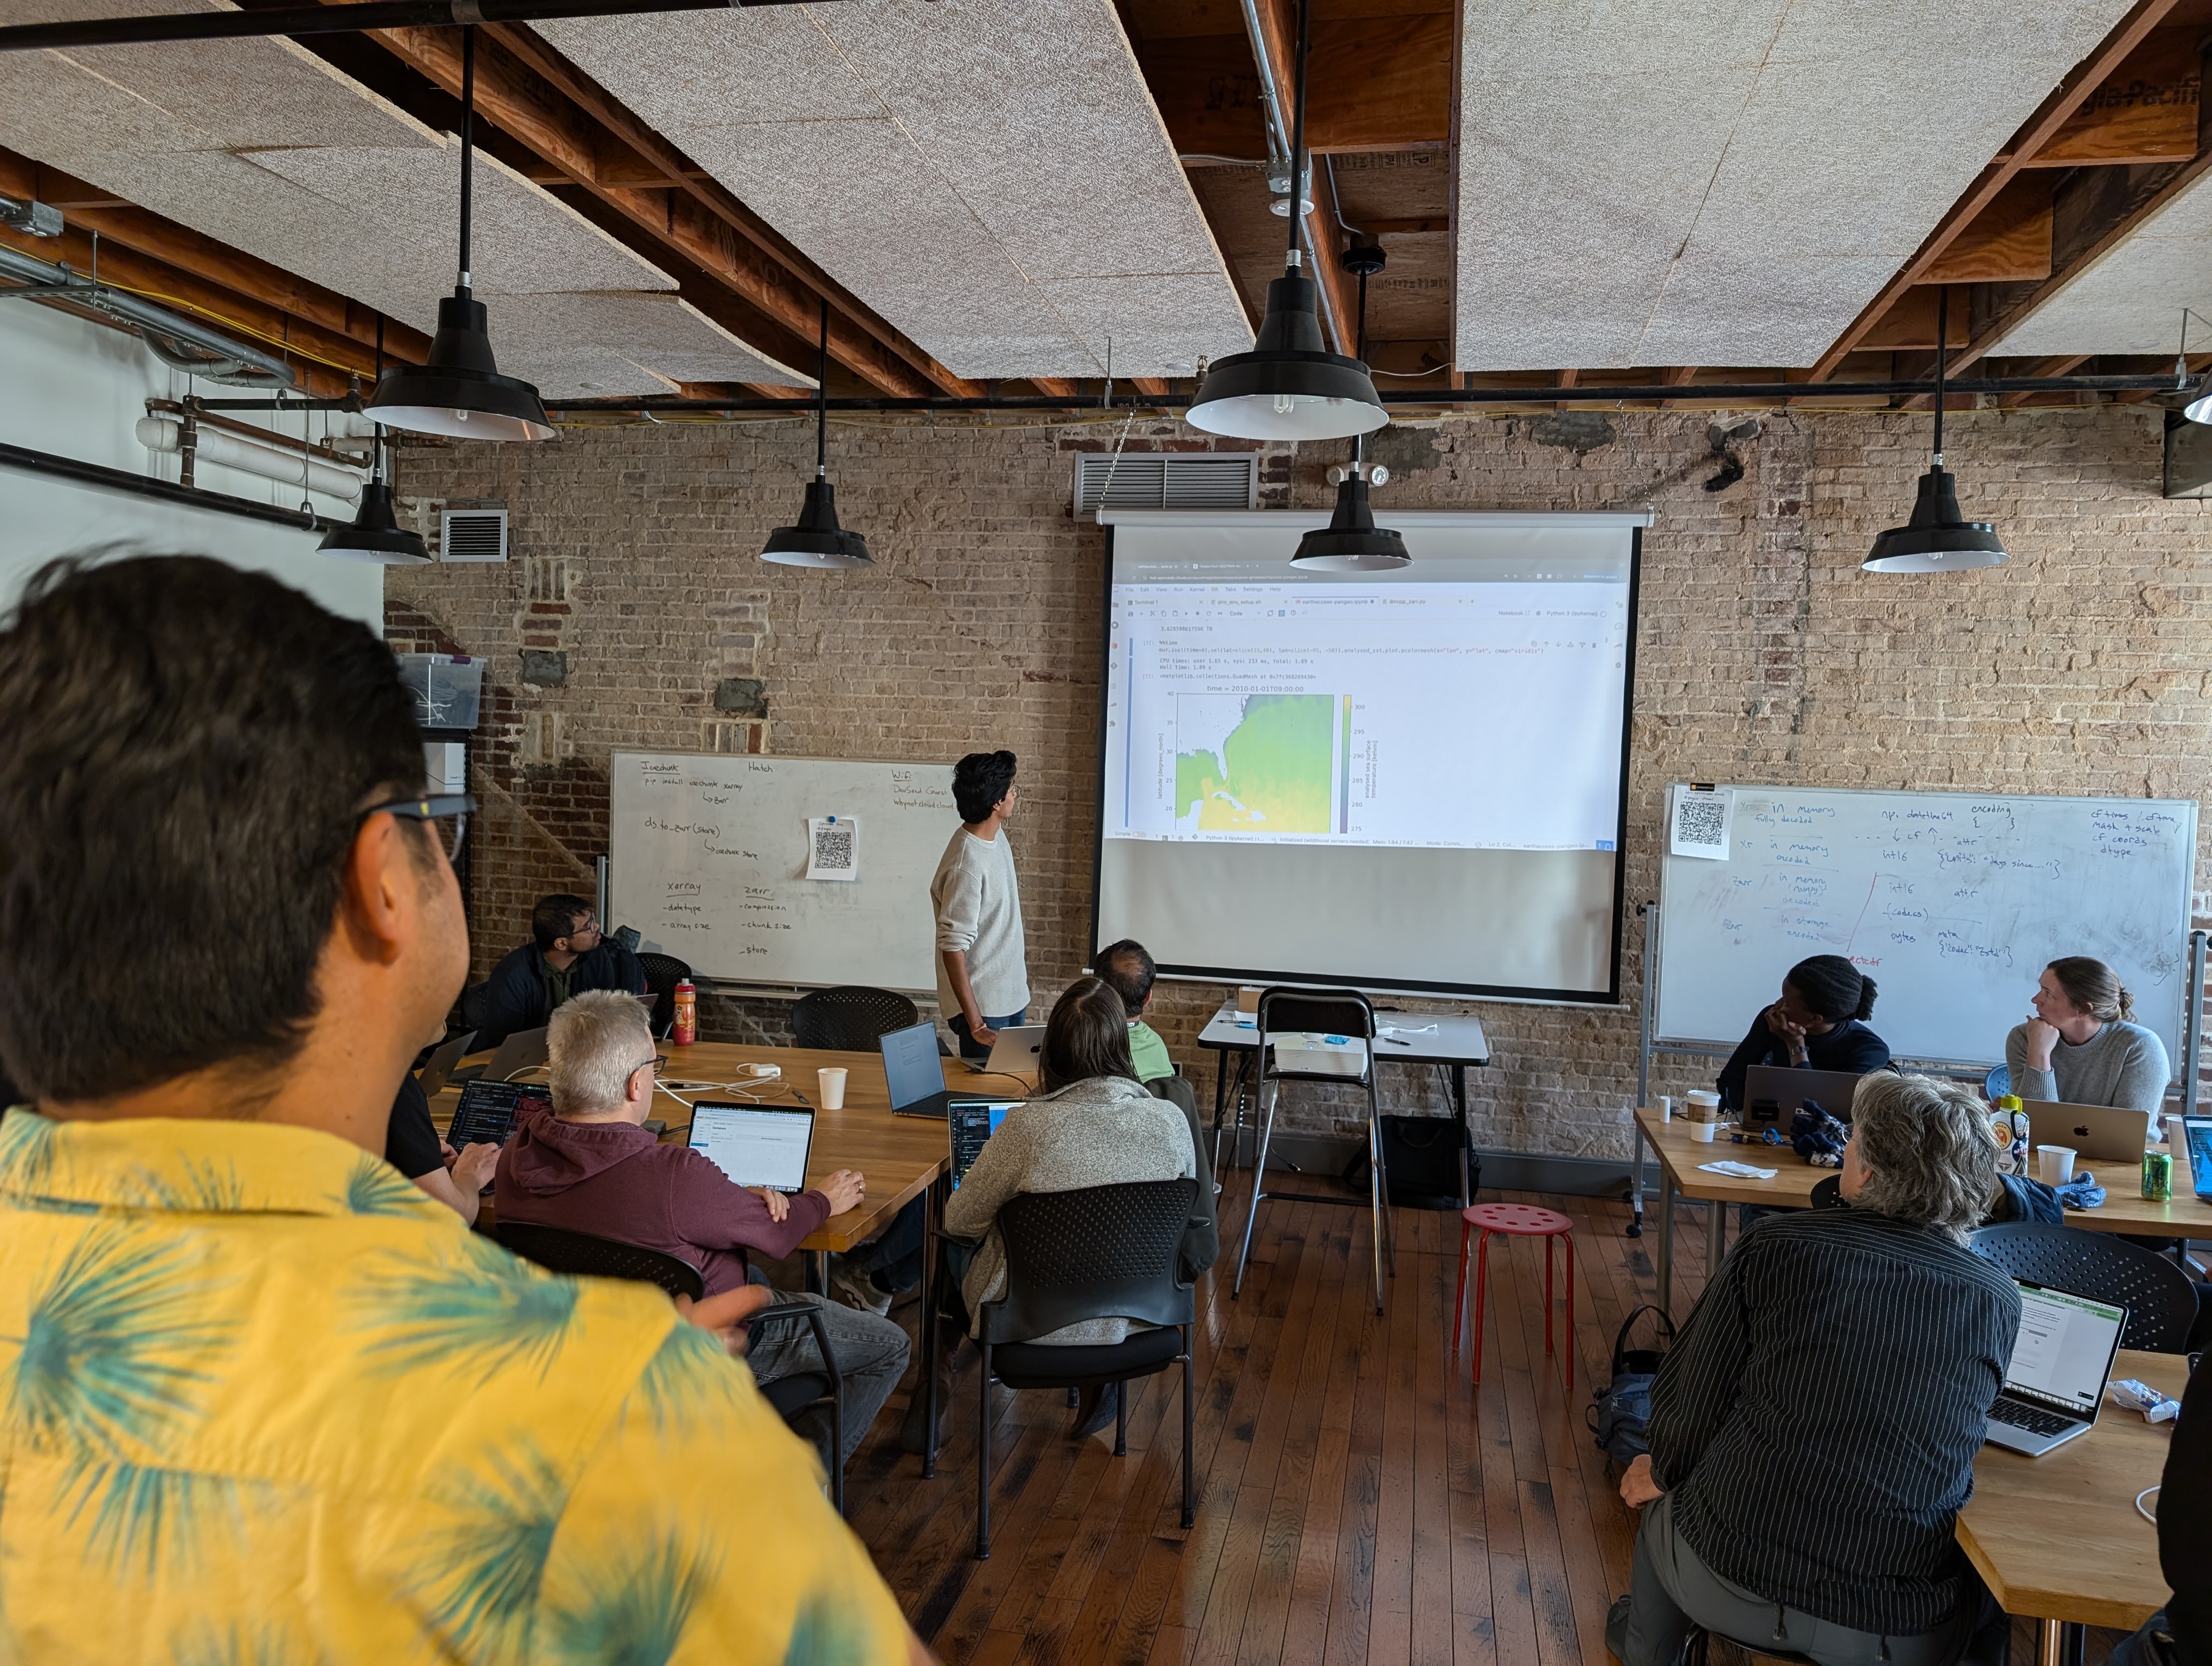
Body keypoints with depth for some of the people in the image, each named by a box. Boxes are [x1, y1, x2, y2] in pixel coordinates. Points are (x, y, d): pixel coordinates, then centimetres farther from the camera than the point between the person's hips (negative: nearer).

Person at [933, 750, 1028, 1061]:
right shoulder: (967, 867, -26)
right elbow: (953, 948, -27)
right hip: (984, 1008, -9)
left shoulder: (997, 836, 2)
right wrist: (975, 1023, -28)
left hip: (1011, 998, 9)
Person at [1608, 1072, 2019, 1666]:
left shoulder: (1774, 1246, -14)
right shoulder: (1998, 1304, -7)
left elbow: (1689, 1397, -7)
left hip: (1728, 1576, -2)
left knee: (1662, 1502, 31)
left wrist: (1664, 1471, 14)